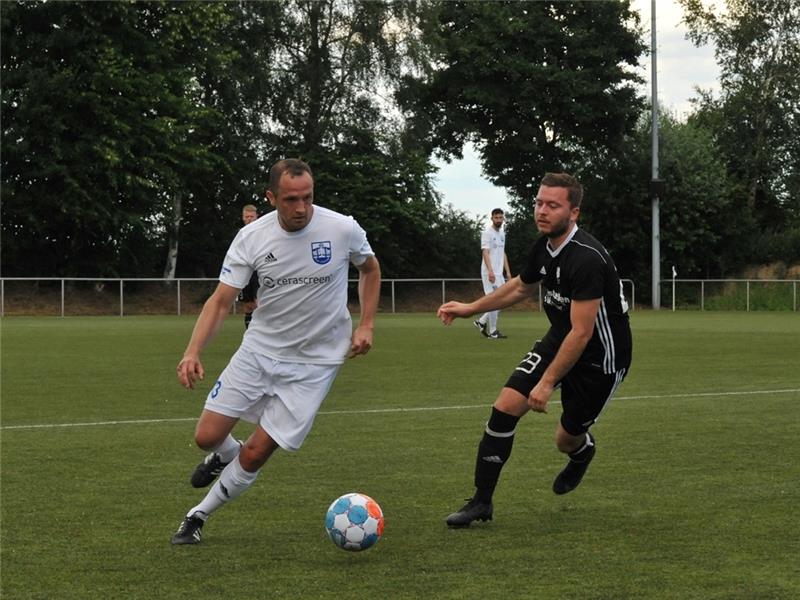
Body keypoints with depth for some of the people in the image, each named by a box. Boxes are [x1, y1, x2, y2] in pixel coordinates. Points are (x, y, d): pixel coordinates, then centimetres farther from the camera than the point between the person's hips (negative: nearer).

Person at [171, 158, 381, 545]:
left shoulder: (343, 230, -14)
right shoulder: (252, 237, -12)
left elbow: (370, 269, 9)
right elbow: (221, 300, -11)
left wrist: (366, 325, -1)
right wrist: (192, 352, -25)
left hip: (314, 362, -2)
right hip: (259, 349, 2)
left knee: (256, 453, -6)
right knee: (207, 436, -1)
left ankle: (198, 516, 17)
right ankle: (225, 455, 38)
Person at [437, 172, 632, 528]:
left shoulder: (586, 259, -30)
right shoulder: (544, 245, -4)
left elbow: (581, 333, -30)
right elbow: (521, 287, 18)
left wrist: (548, 382, -27)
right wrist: (470, 308, 15)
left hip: (601, 356, -7)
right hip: (558, 341, 7)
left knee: (566, 439, 7)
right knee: (505, 407, -10)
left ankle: (583, 451, 48)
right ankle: (482, 501, -1)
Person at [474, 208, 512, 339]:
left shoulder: (502, 233, 17)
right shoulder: (487, 233, -10)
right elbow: (485, 252, -19)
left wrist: (507, 271, 16)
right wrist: (490, 271, -30)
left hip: (499, 273, 9)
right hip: (490, 273, -9)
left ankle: (482, 322, 17)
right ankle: (493, 332, -1)